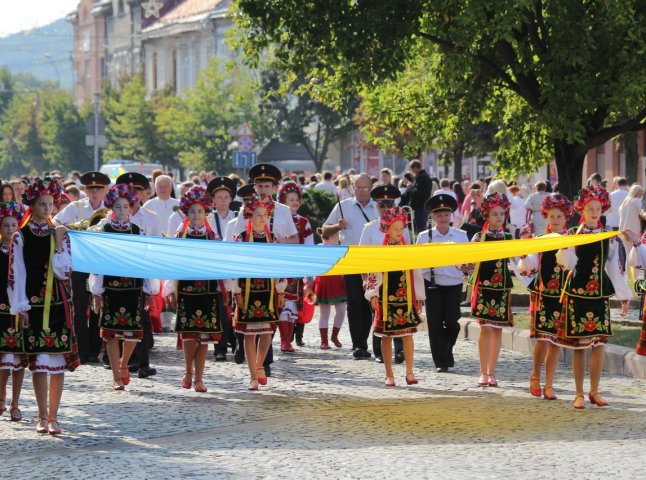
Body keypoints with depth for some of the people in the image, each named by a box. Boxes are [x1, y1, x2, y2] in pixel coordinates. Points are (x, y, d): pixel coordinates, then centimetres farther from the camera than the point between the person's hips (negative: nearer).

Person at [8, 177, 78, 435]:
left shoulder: (59, 234, 5)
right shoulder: (21, 237, 1)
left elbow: (64, 271, -5)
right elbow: (16, 275, 0)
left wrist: (58, 242, -12)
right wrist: (21, 308, -6)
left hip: (58, 305, 1)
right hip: (34, 306, -1)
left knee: (59, 361, 0)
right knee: (38, 361, -2)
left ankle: (53, 417, 6)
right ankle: (42, 417, 5)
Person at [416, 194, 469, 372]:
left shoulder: (461, 236, 5)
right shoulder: (424, 237, 1)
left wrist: (466, 267, -12)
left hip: (454, 286, 1)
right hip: (433, 286, -1)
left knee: (452, 322, -5)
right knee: (435, 324, -1)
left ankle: (447, 351, 22)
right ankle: (441, 362, 7)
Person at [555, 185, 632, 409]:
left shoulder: (609, 237, 8)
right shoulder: (573, 235, 1)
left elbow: (614, 268, 12)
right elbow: (568, 263, -5)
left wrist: (623, 295, 11)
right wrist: (564, 247, -23)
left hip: (601, 294, 2)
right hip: (577, 292, -2)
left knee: (599, 342, 0)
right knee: (579, 344, 0)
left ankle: (594, 391, 12)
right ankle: (579, 394, 7)